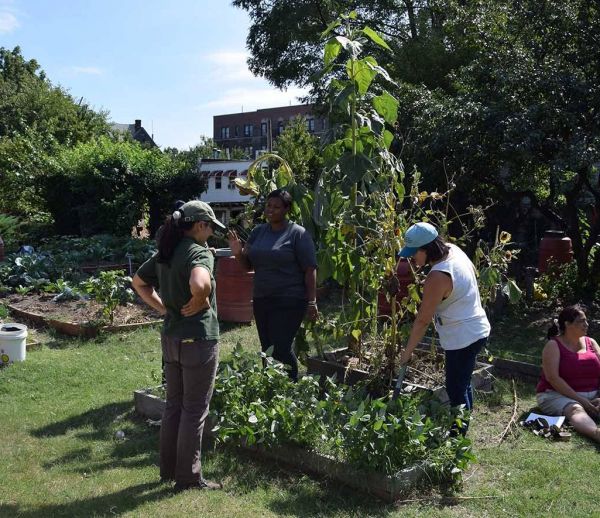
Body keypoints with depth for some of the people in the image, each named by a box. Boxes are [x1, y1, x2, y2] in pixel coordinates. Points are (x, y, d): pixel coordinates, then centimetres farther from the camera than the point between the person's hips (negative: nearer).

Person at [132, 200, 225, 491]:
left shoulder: (165, 253, 7)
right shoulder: (199, 253, -18)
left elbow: (139, 282, 19)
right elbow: (200, 284, -39)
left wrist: (164, 308, 12)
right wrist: (198, 304, -19)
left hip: (171, 337, 8)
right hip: (198, 340, -8)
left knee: (173, 405, 19)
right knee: (194, 410, 4)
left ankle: (169, 468, 30)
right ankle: (189, 478, 15)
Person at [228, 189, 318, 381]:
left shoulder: (298, 233, -7)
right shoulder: (257, 232, 10)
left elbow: (310, 270, -9)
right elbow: (248, 266, 16)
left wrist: (312, 302, -14)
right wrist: (238, 253, -5)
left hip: (289, 302, -6)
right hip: (261, 301, 6)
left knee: (281, 349, -11)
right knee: (267, 349, 10)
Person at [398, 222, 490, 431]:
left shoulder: (438, 277, -27)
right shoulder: (453, 249, -2)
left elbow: (423, 320, -21)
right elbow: (472, 270, 19)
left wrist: (407, 351, -11)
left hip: (463, 338, -10)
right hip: (476, 330, 10)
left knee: (456, 390, 2)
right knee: (463, 384, 22)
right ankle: (462, 430, 36)